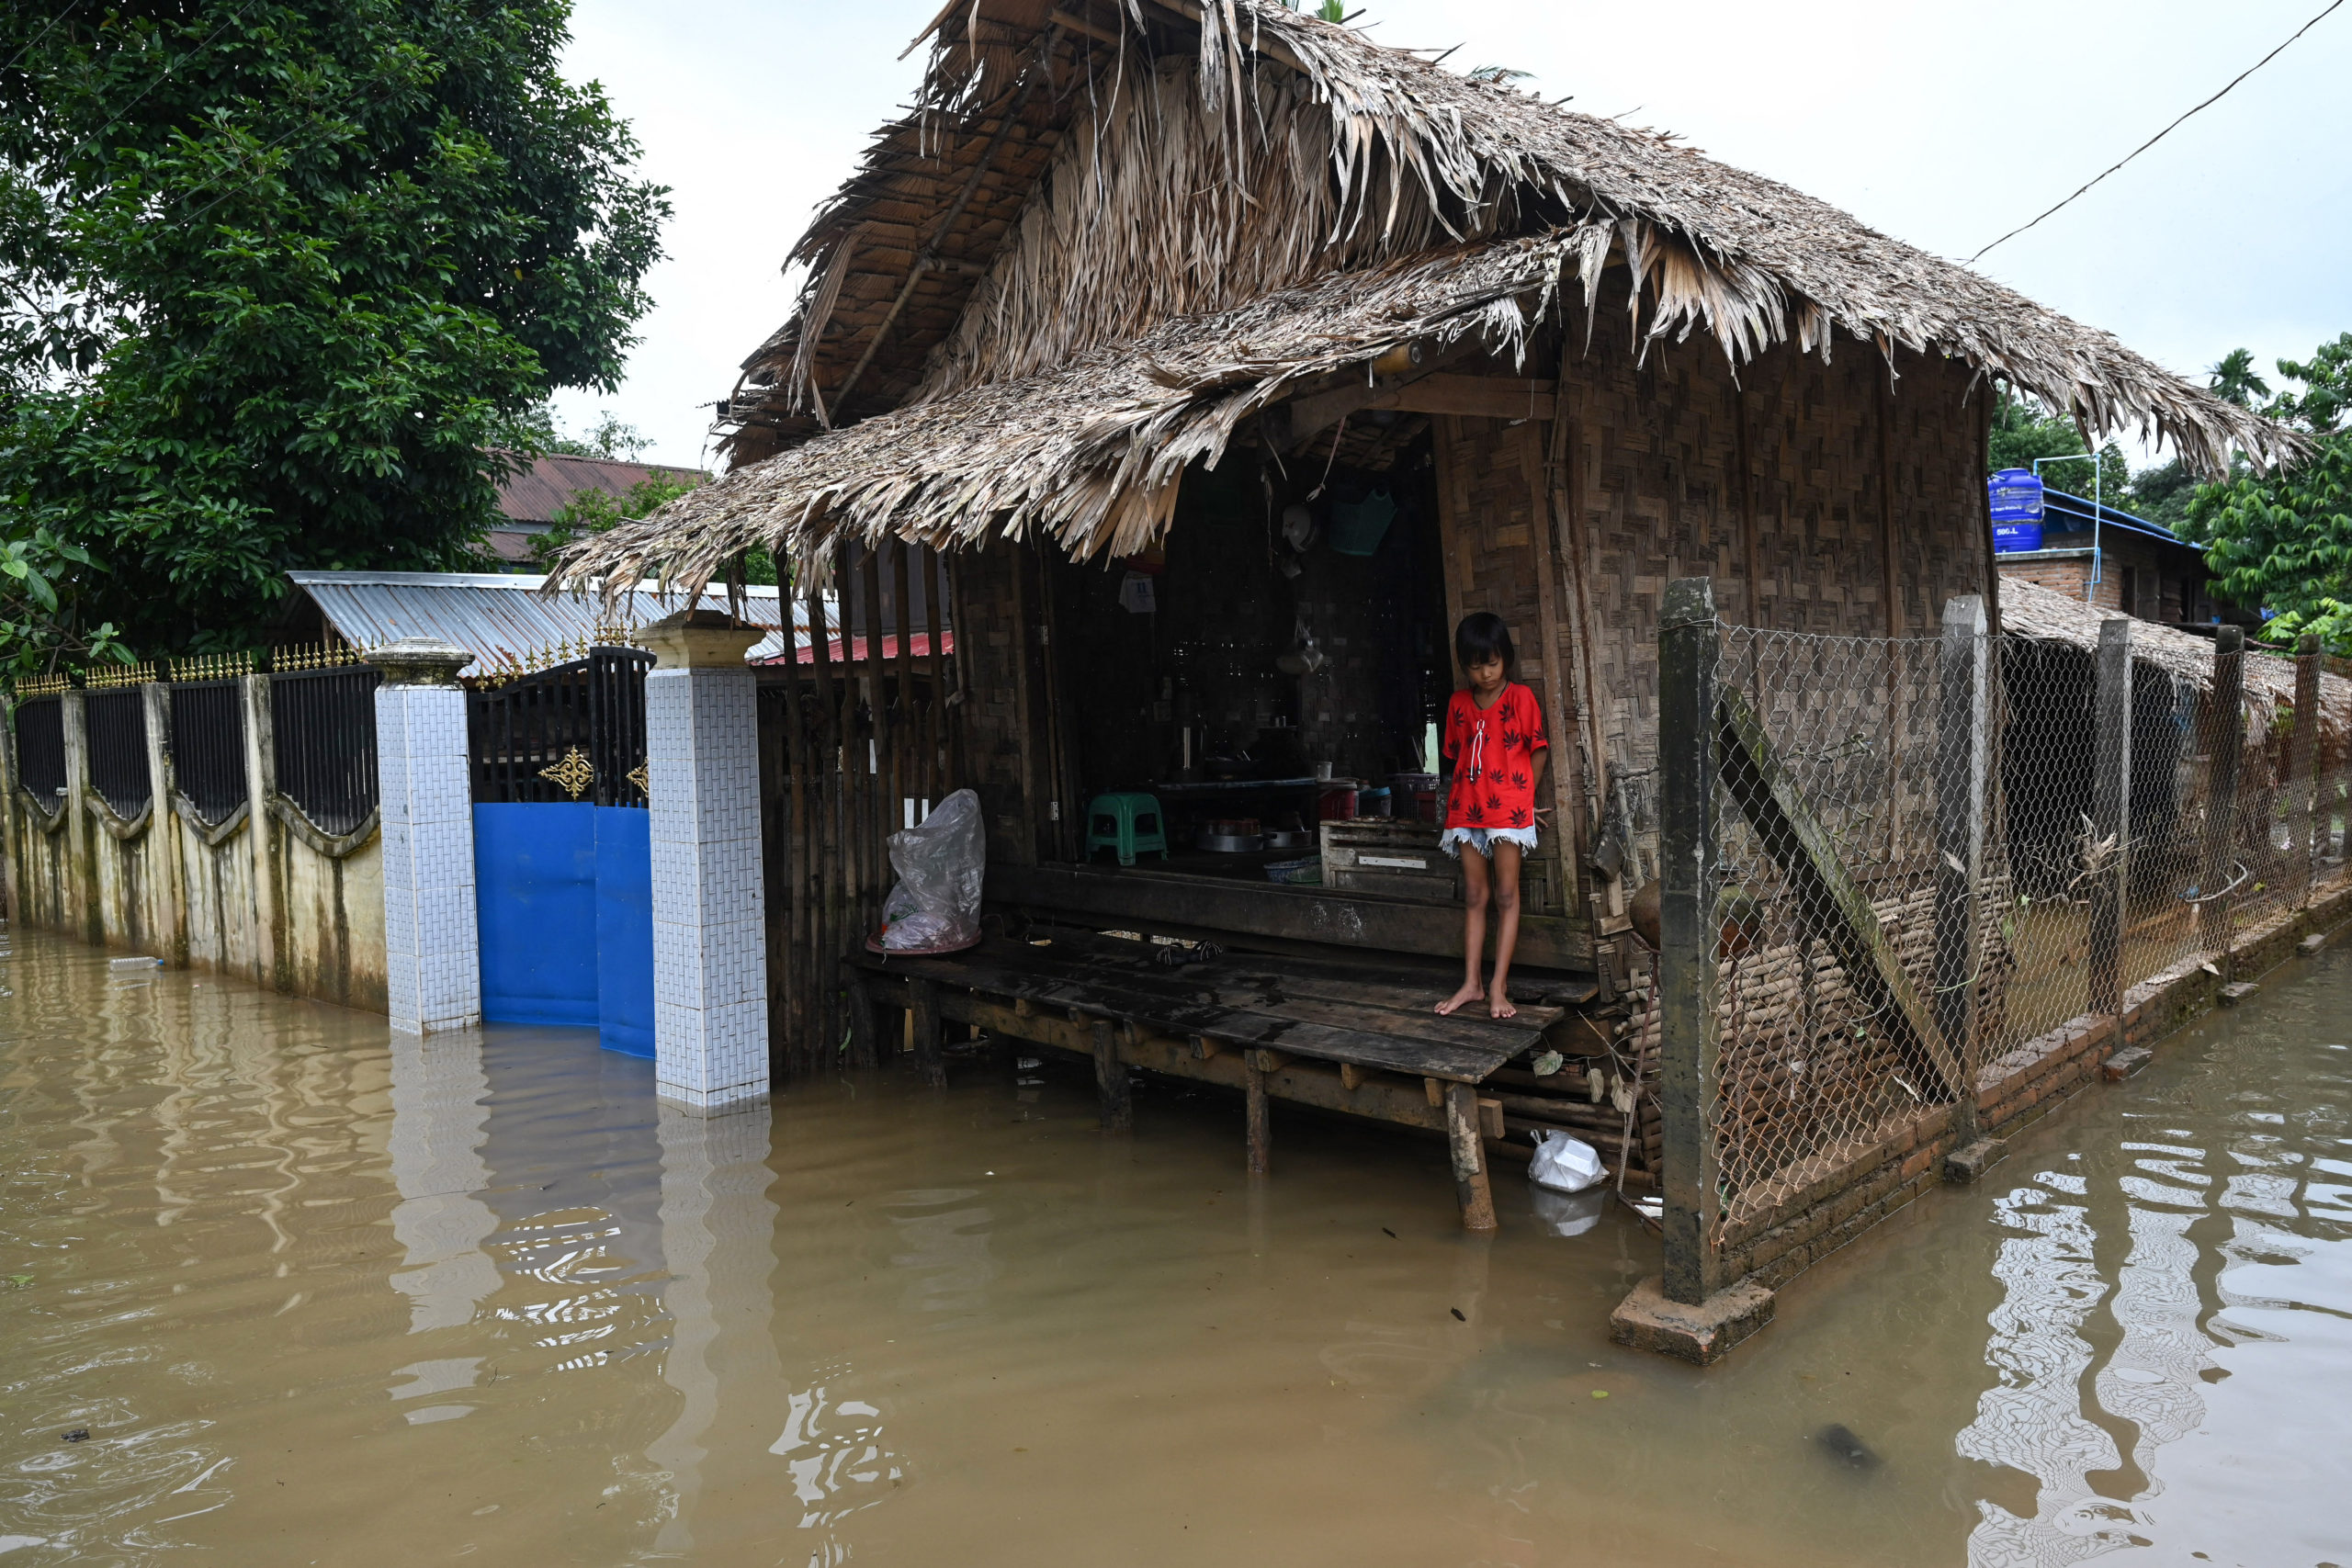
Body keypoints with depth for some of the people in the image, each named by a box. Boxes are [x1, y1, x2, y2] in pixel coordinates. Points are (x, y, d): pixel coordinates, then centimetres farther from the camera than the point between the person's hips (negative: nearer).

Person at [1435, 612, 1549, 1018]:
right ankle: (1471, 984, 12)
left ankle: (1498, 987, 0)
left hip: (1509, 809, -4)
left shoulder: (1520, 697, -3)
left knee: (1506, 895, -2)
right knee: (1474, 897, 8)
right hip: (1467, 810, 4)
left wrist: (1524, 797, -1)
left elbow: (1539, 750, 0)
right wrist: (1464, 796, 7)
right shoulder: (1459, 704, 10)